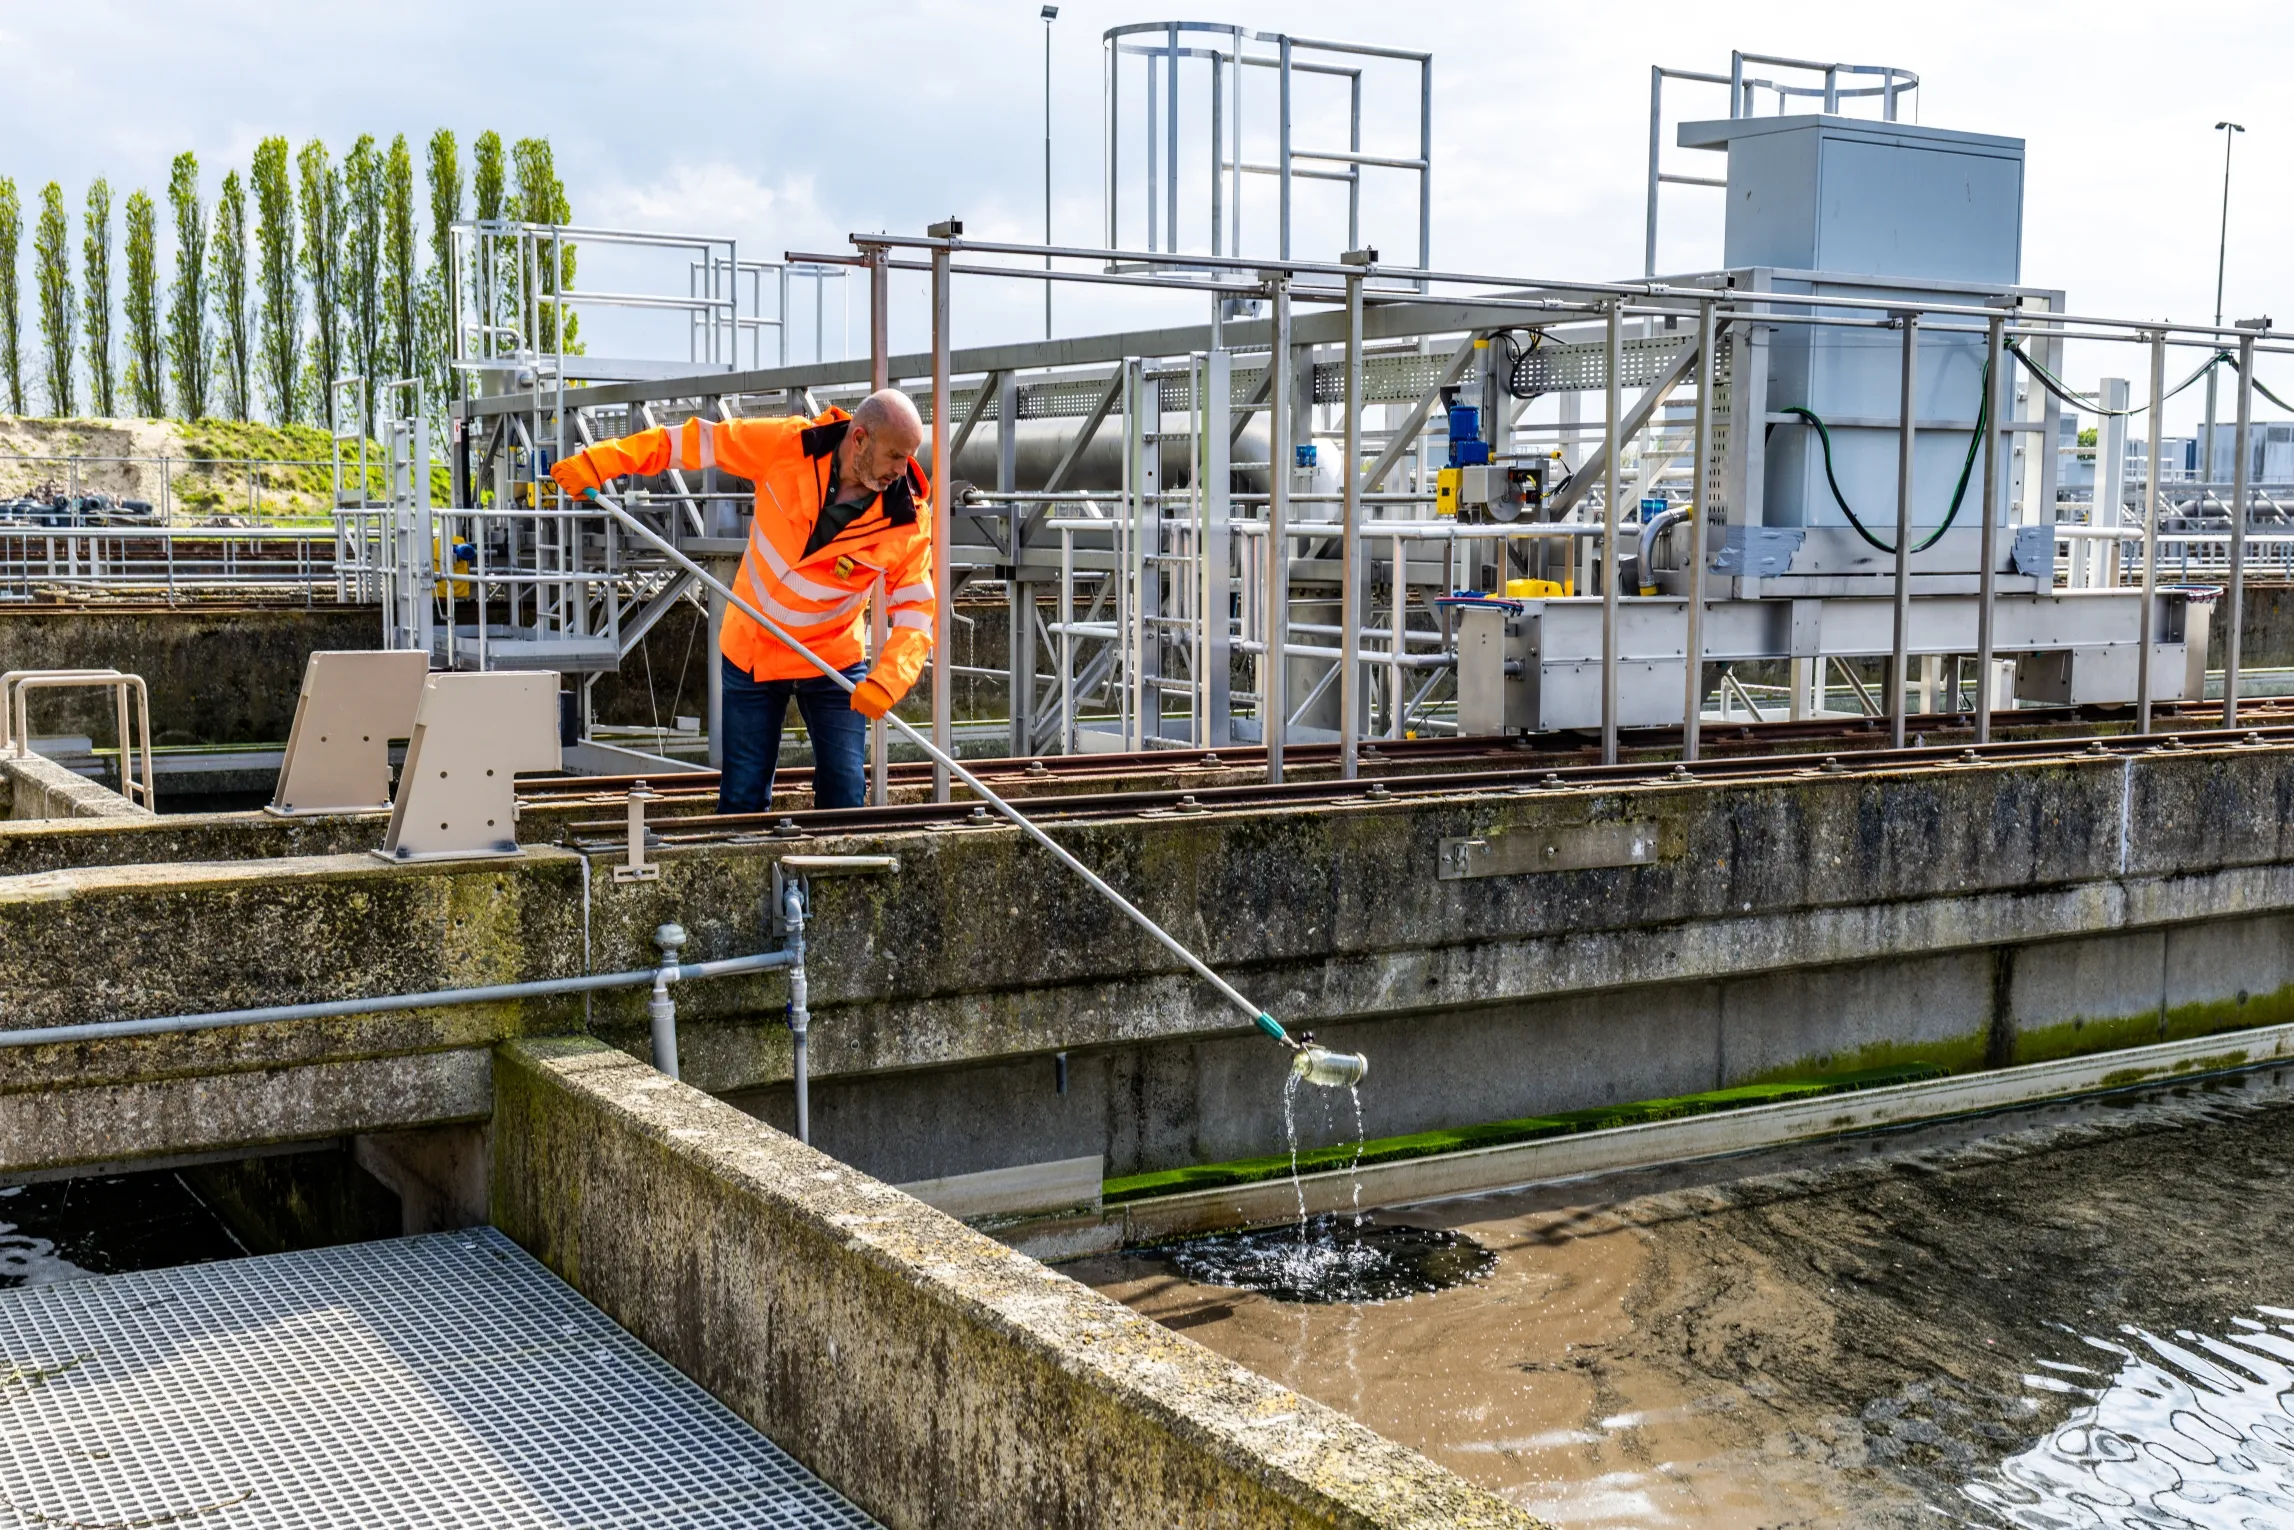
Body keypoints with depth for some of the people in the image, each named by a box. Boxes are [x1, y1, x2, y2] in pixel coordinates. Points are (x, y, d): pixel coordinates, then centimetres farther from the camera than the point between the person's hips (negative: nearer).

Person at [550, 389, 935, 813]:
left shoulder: (908, 519, -18)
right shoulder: (788, 445, -18)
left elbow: (918, 607, -18)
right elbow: (693, 440, -11)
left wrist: (887, 682, -34)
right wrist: (600, 462, -15)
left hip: (834, 662, 0)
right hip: (751, 651, 1)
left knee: (846, 795, -1)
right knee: (743, 799, 6)